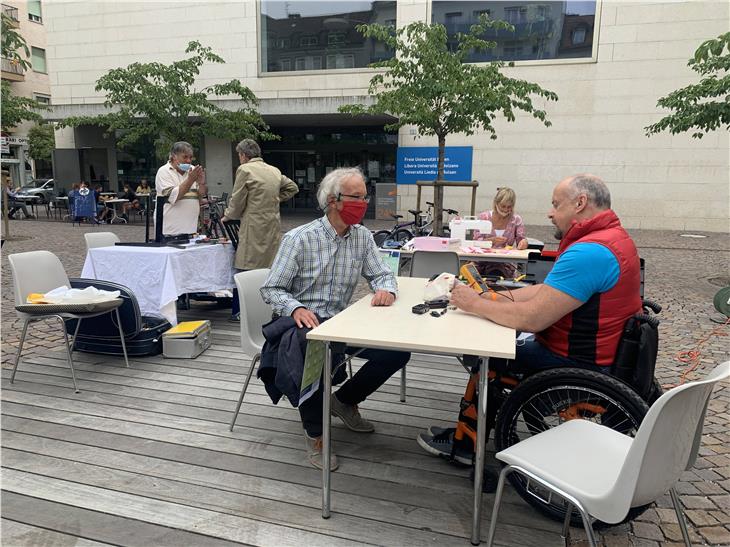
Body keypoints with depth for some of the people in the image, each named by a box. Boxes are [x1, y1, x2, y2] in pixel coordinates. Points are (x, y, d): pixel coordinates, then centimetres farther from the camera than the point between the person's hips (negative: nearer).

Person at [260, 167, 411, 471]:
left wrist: (386, 290, -18)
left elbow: (382, 273, 7)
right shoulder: (299, 238, -12)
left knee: (397, 351, -11)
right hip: (301, 322, -5)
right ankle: (314, 434, -15)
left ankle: (345, 400, 15)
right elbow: (271, 289, -10)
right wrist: (297, 309, -30)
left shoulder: (362, 237, 3)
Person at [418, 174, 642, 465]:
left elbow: (531, 318, -29)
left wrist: (476, 304, -14)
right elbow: (546, 291, 10)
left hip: (578, 366, -10)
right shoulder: (613, 237, 10)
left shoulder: (589, 252, -26)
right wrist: (488, 296, 1)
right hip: (600, 357, 10)